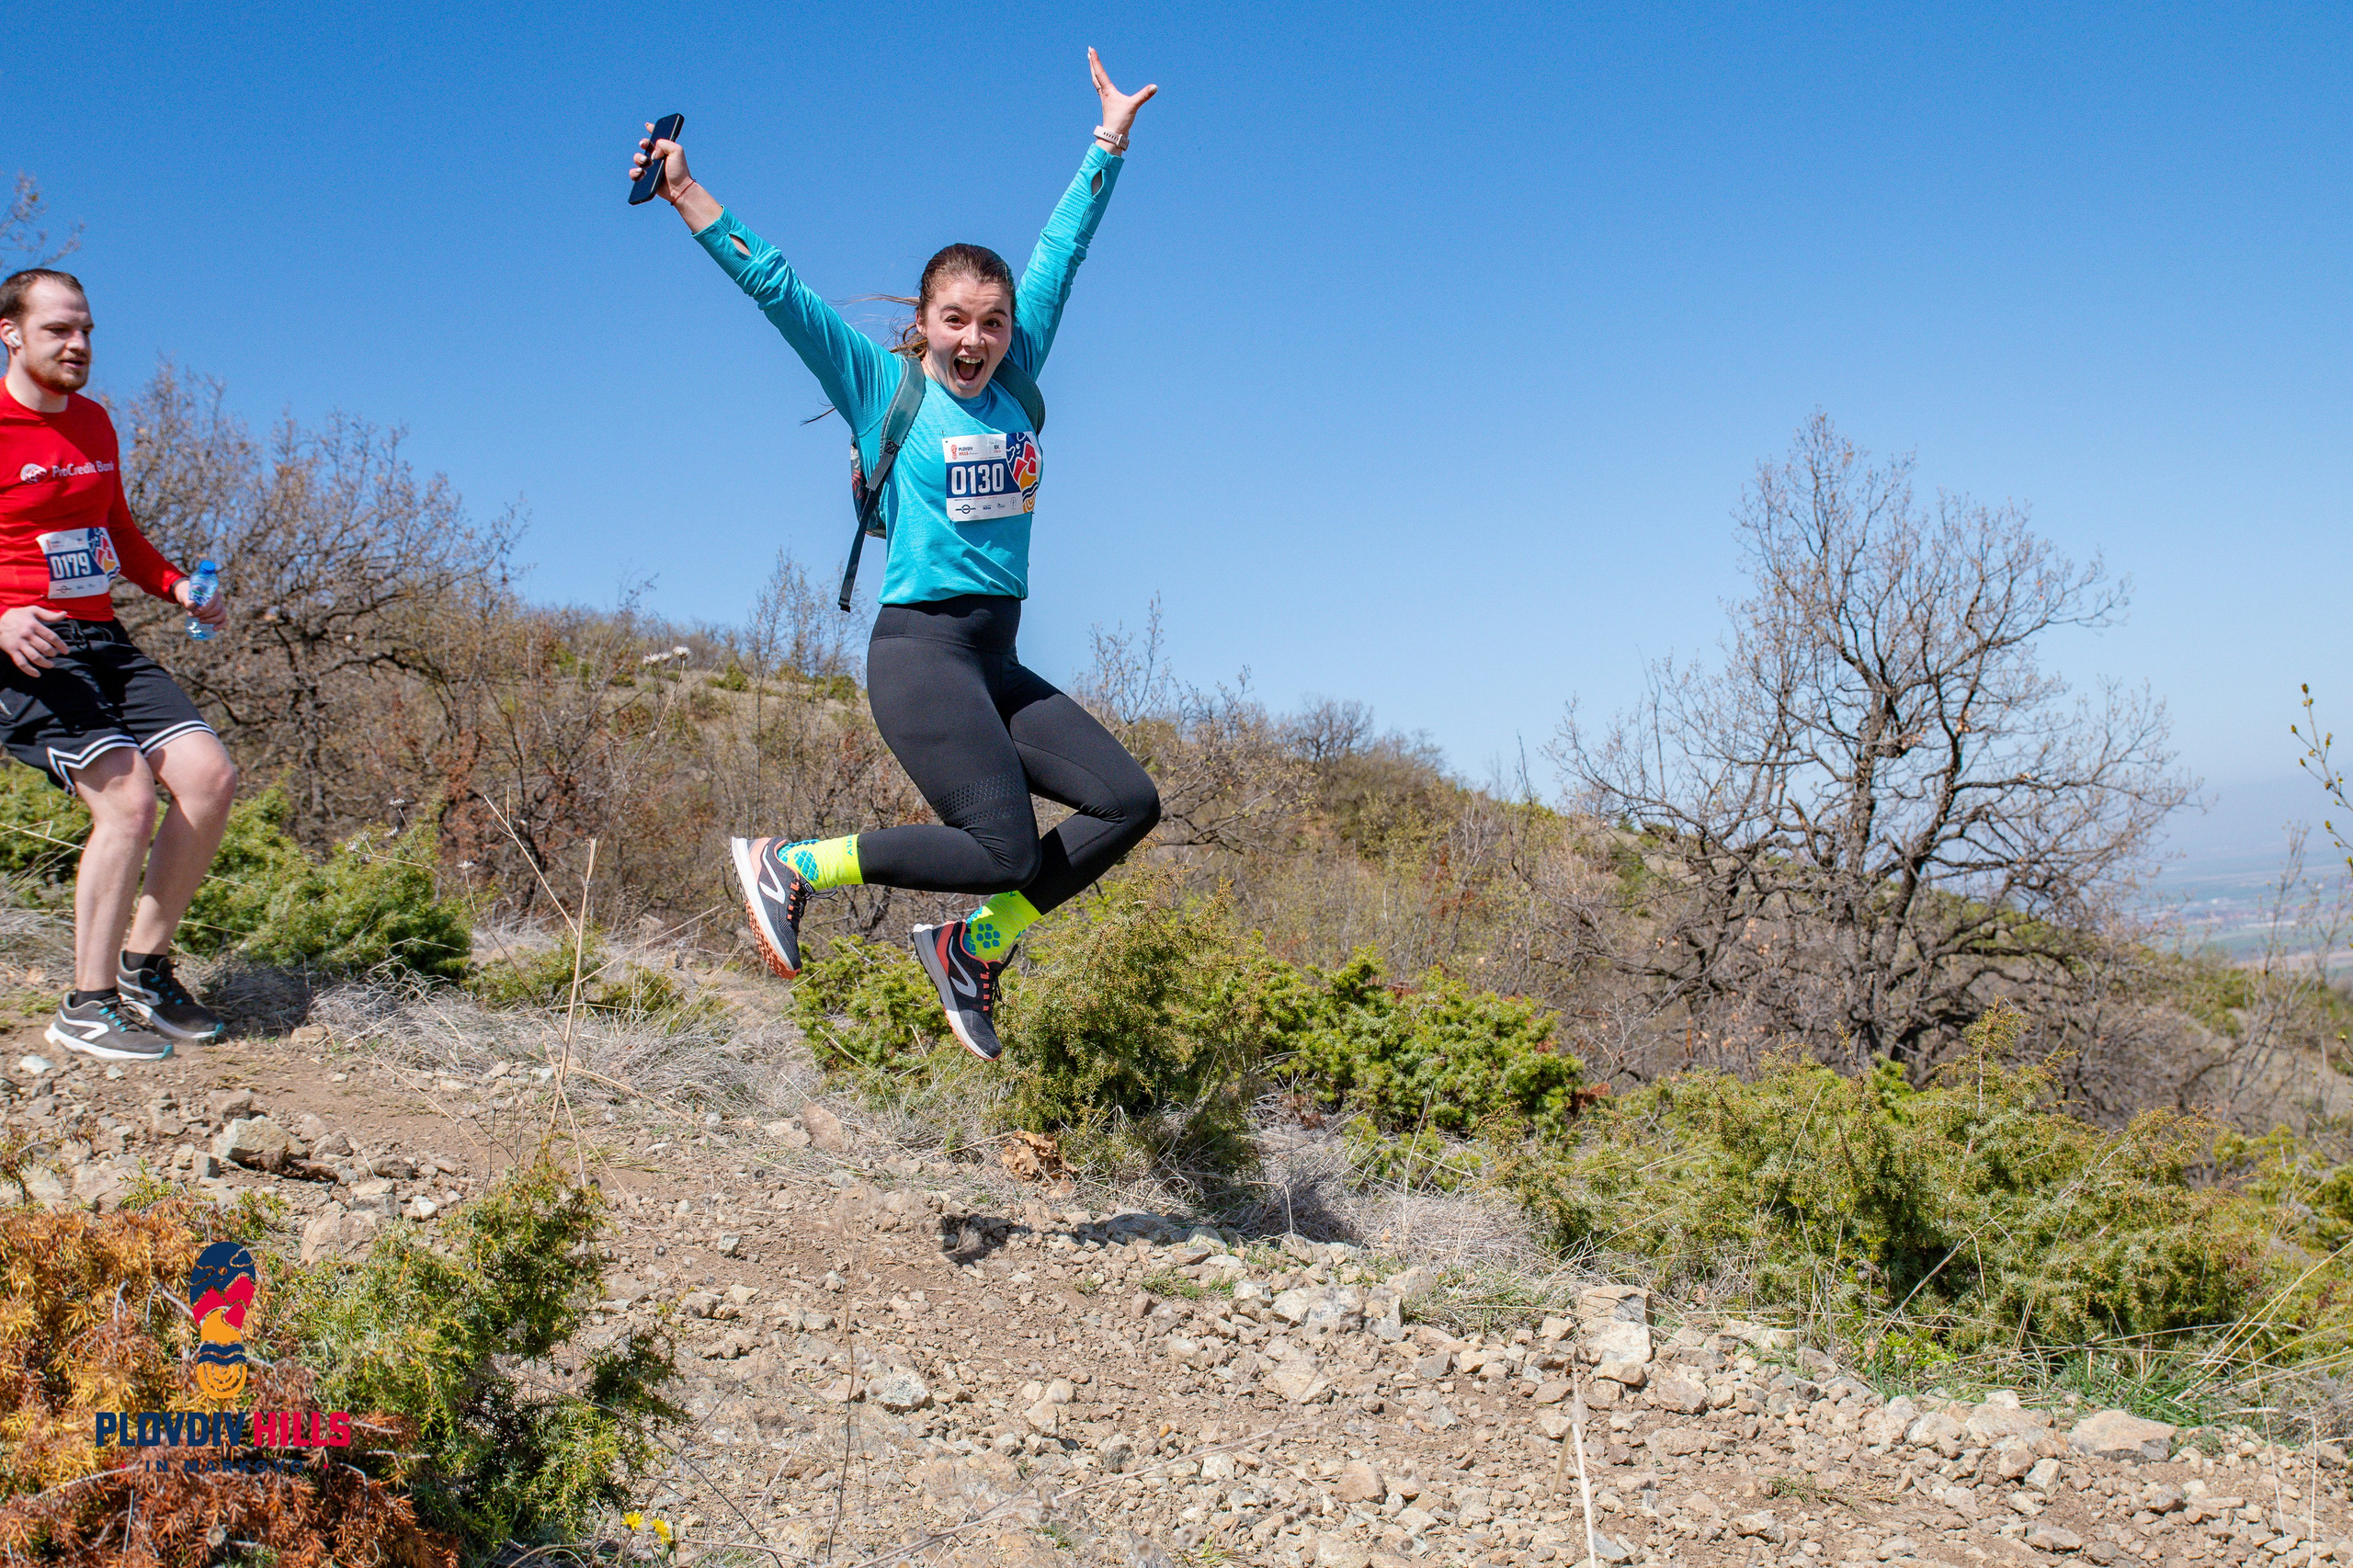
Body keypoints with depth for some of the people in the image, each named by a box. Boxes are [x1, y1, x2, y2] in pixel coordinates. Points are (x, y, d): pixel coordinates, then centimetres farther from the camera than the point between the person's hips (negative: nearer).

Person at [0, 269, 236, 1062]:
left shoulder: (94, 423, 16)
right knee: (128, 796, -22)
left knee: (209, 776, -6)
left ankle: (144, 965, 8)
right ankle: (86, 1007, -8)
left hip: (101, 639, 8)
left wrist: (175, 584, 11)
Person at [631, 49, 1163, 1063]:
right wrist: (688, 197, -9)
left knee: (1128, 802, -3)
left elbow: (1060, 252, 16)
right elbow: (776, 288, -3)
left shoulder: (1015, 385, 12)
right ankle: (789, 865, 2)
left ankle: (972, 949, 8)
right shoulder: (883, 390, 0)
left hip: (999, 661, 7)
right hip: (920, 648, -7)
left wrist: (1108, 141, 23)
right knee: (1001, 850, -16)